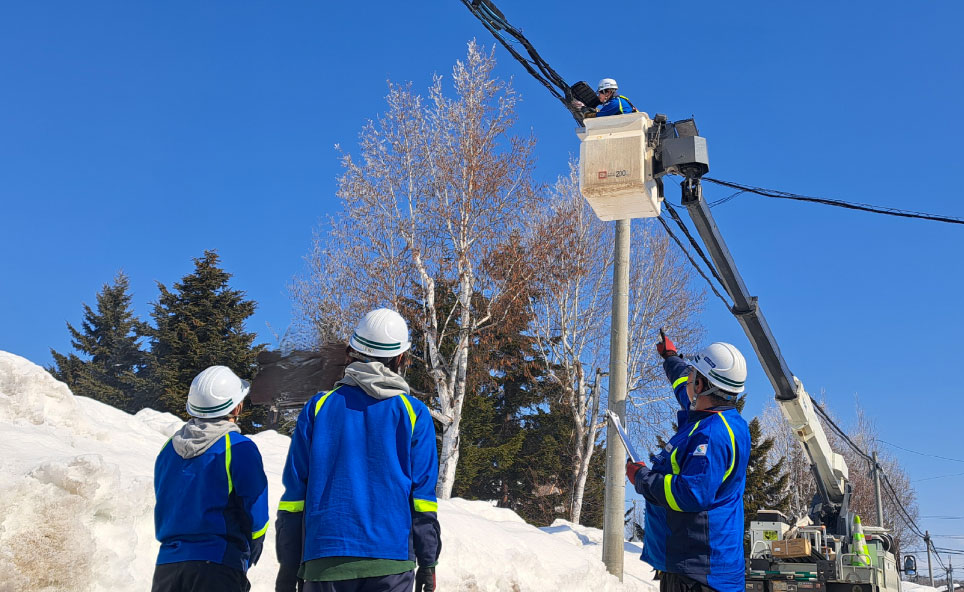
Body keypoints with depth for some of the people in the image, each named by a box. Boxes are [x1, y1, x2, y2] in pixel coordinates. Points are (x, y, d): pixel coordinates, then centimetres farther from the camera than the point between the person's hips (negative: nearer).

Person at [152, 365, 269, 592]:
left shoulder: (168, 448, 12)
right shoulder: (240, 449, -7)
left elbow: (162, 511, 16)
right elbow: (256, 515, -7)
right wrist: (246, 560, 10)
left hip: (166, 565, 6)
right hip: (218, 567, -5)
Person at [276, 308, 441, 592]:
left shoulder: (319, 407, 6)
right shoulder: (413, 412, 4)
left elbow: (294, 493, 5)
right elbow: (423, 494, 1)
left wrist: (288, 567, 11)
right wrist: (428, 562, 7)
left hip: (324, 562, 1)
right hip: (391, 560, -1)